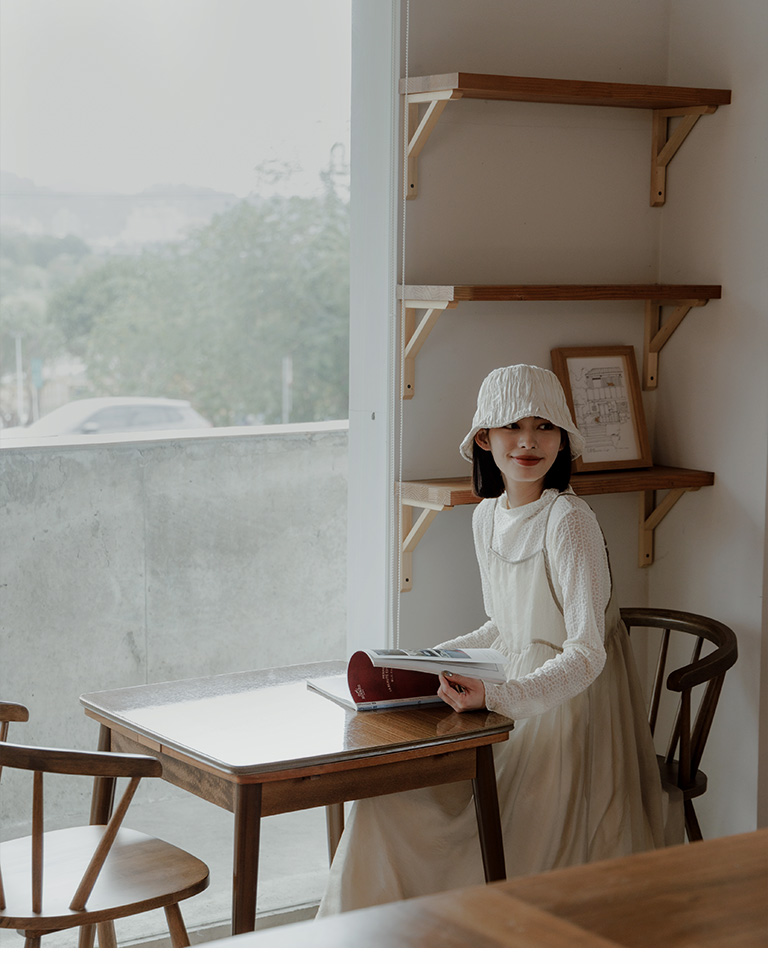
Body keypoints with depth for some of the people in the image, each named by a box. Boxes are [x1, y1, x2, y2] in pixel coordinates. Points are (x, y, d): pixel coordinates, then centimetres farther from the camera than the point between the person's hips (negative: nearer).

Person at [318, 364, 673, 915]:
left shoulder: (569, 521, -19)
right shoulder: (486, 517, 6)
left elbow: (586, 654, -25)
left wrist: (496, 697, -36)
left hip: (568, 707, -7)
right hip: (514, 703, 8)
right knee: (390, 796, -2)